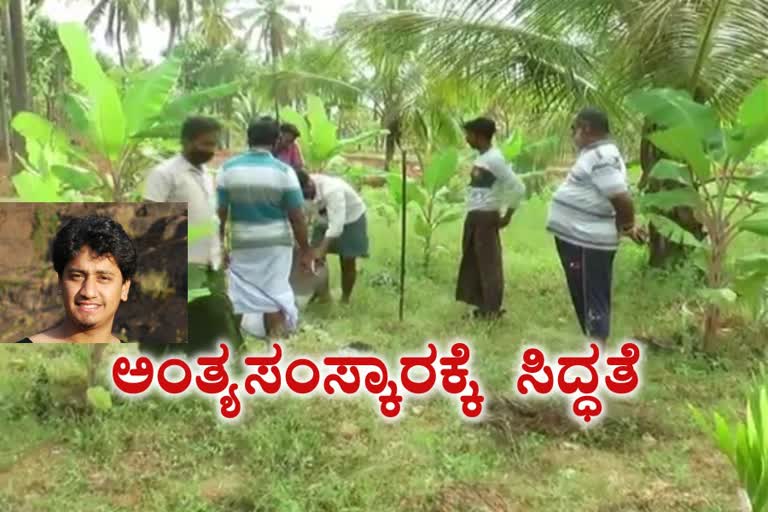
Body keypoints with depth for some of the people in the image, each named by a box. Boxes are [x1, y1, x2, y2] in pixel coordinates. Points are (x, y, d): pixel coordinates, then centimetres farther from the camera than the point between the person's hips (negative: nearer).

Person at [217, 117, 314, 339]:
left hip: (242, 242, 2)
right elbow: (297, 216, -9)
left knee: (237, 296, 15)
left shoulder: (229, 168, -3)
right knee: (275, 296, 6)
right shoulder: (283, 171, -9)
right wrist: (305, 250, -1)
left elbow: (220, 212, -2)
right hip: (276, 242, -2)